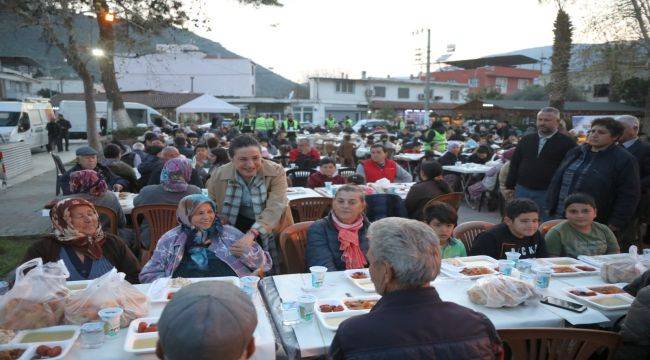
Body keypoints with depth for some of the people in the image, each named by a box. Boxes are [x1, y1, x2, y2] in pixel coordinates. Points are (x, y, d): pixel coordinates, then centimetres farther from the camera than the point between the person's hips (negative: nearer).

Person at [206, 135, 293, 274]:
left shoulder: (276, 172, -21)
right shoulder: (218, 175, -14)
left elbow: (274, 208, -31)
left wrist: (252, 233, -44)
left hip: (272, 229, -1)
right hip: (238, 226, 1)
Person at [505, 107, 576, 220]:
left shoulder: (567, 143, -3)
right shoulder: (526, 140, 12)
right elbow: (514, 164, 14)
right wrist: (510, 186, 9)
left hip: (549, 194, -4)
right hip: (522, 190, 4)